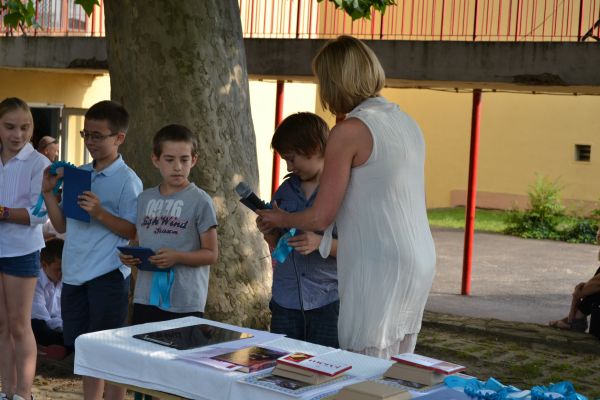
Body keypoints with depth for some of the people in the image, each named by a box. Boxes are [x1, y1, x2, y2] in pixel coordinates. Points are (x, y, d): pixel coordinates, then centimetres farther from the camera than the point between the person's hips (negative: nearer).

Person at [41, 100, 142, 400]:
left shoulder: (127, 180, -7)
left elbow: (134, 232, -10)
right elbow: (62, 225, 14)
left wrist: (99, 212, -21)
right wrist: (48, 192, 2)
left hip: (107, 275, -7)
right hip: (74, 273, 7)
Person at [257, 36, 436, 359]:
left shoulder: (348, 131, -12)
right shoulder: (407, 122, 11)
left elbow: (320, 217, -10)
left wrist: (281, 219, 11)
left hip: (378, 270, -8)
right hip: (421, 262, 8)